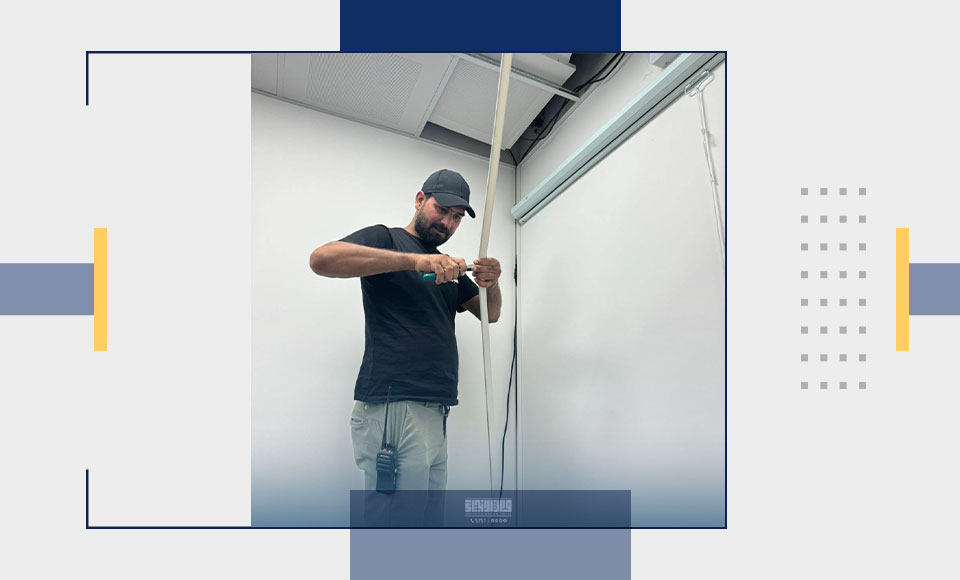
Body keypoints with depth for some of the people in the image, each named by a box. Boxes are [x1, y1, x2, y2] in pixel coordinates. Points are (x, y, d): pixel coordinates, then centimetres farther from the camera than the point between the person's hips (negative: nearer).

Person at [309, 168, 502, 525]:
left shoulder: (447, 267, 24)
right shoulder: (385, 239, 3)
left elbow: (489, 314, 23)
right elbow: (321, 259, -16)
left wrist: (492, 285, -1)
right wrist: (414, 260, -23)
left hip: (433, 409, 8)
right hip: (392, 404, -7)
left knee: (430, 513, 10)